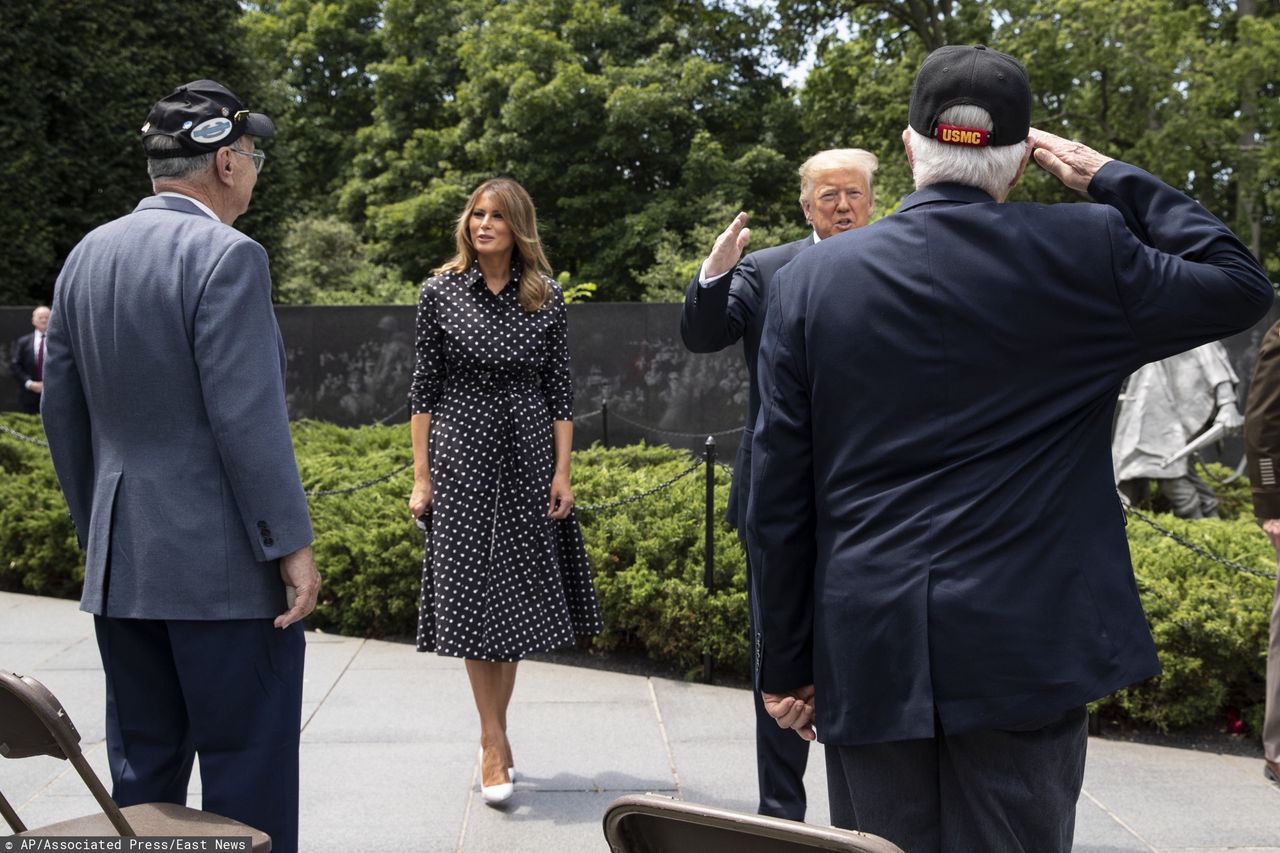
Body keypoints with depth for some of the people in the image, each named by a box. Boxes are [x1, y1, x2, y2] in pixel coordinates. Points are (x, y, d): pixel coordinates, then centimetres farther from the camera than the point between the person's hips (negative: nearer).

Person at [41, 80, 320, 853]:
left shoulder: (86, 257, 10)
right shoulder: (228, 256, -13)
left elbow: (63, 413, 14)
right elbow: (247, 418, -19)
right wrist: (292, 544, -14)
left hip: (120, 563, 7)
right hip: (224, 564, -7)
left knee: (143, 772, 15)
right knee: (249, 771, 1)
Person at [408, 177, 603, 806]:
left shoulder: (546, 297, 3)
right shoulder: (440, 291, 0)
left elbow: (559, 390, 5)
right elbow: (423, 388, 1)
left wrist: (563, 472, -2)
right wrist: (421, 476, -3)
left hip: (527, 456, 2)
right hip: (461, 453, -2)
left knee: (515, 596, 7)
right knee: (473, 596, -2)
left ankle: (493, 736, 20)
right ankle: (496, 744, 5)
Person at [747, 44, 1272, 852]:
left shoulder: (811, 279, -1)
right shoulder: (1084, 252, -5)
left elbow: (780, 498, 0)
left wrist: (788, 664, 8)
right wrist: (1110, 177, 13)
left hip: (867, 655, 2)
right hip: (1025, 654, -1)